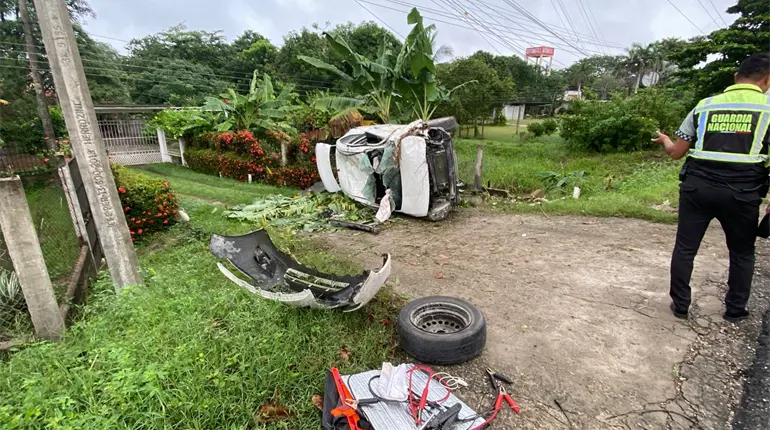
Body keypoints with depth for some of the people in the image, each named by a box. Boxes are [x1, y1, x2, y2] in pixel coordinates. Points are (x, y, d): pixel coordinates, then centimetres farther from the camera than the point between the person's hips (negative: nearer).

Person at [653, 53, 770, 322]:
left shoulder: (704, 106, 7)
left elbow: (676, 152, 9)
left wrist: (664, 140, 31)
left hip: (697, 187, 1)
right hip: (742, 193, -1)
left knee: (685, 248, 11)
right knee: (742, 253, 19)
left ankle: (680, 306, 19)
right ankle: (735, 310, 29)